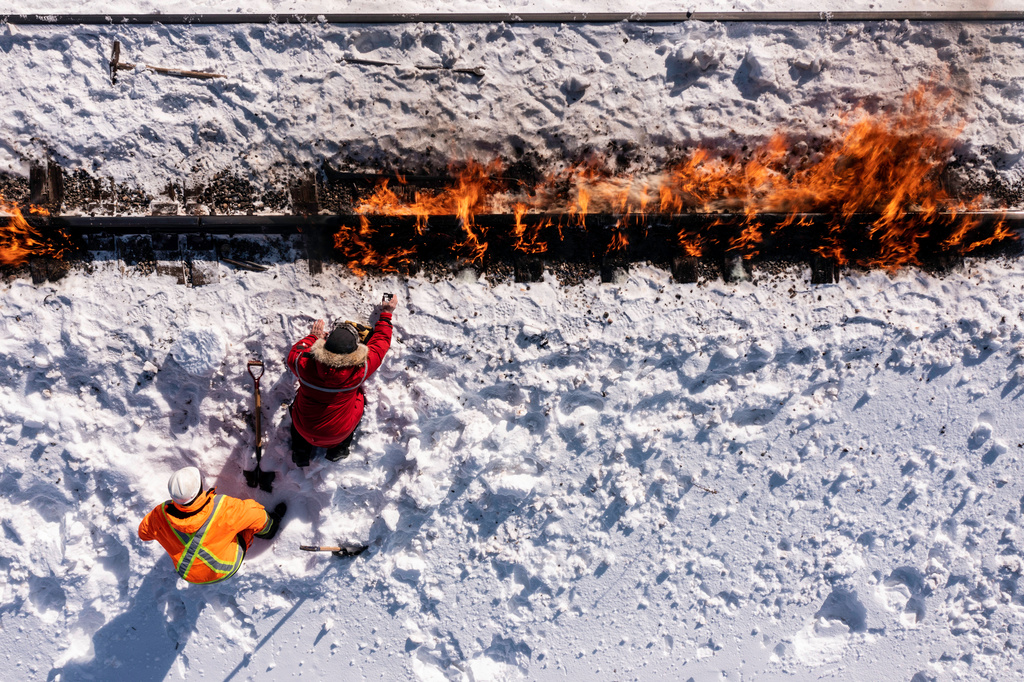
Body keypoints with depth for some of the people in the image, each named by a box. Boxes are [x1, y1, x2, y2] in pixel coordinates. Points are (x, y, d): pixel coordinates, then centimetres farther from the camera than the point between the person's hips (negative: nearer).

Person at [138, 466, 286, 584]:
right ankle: (270, 527, 39)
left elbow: (144, 533, -4)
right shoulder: (224, 508, -37)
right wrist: (266, 527, 7)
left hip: (188, 575, 3)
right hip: (226, 571, -3)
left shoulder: (160, 516, -28)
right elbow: (255, 515, -18)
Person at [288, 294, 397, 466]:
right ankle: (340, 448, 27)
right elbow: (380, 342, -9)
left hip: (304, 430, 1)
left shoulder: (304, 365, -26)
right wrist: (386, 314, 5)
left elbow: (293, 354, 2)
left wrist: (312, 337, 17)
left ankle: (300, 450, 31)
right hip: (338, 434, -1)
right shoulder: (360, 370, -28)